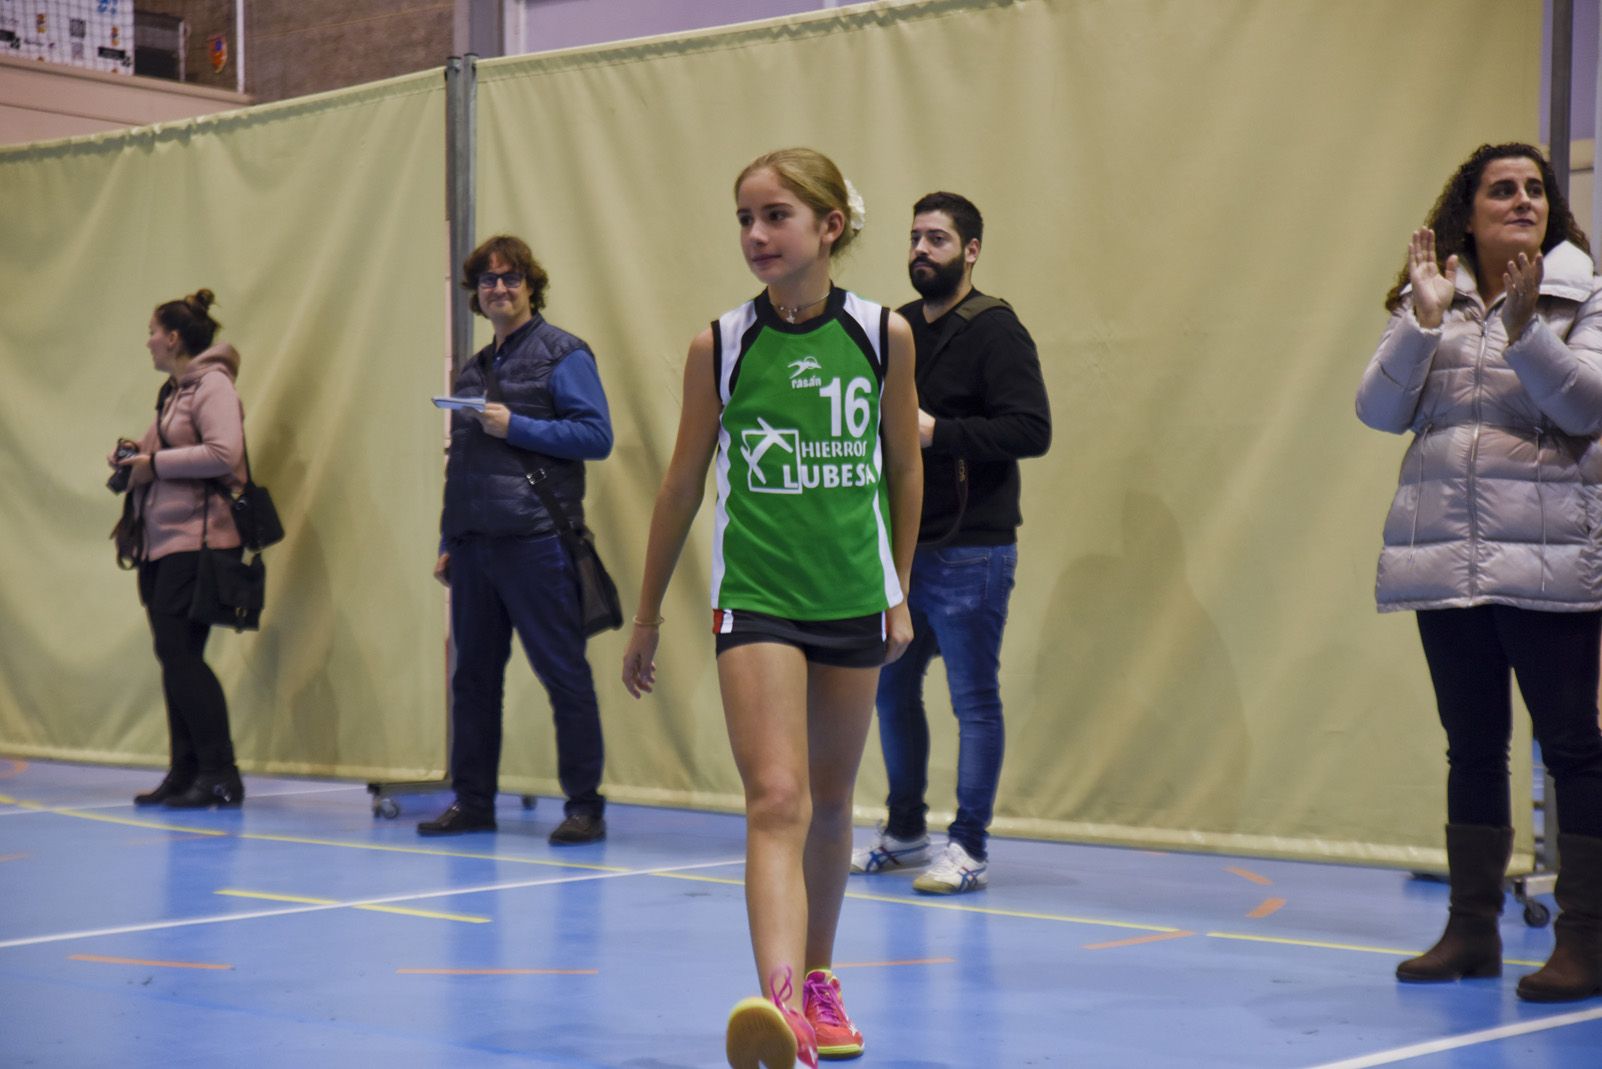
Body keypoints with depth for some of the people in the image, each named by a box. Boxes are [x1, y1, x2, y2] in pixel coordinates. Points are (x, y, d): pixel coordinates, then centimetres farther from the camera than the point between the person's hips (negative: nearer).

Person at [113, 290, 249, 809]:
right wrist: (137, 456, 7)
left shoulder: (212, 385, -9)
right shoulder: (174, 391, 20)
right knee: (174, 655, 8)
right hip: (161, 541, 9)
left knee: (180, 652, -12)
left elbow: (223, 454, -22)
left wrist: (155, 463, -16)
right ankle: (185, 772, 12)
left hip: (196, 539, -9)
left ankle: (220, 775, -9)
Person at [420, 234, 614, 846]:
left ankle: (585, 806, 0)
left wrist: (515, 427, -14)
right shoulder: (474, 370, 21)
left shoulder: (560, 354, -1)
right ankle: (472, 800, 18)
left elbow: (597, 435, -9)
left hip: (534, 538, -7)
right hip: (474, 543, 7)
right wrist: (447, 543, 18)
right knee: (473, 675, 10)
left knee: (563, 674, -4)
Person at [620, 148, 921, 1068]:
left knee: (830, 804, 14)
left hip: (854, 599, 2)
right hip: (755, 601, -2)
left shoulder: (885, 335, -2)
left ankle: (820, 979, 34)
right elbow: (684, 484, 6)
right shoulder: (720, 346, -4)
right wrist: (647, 615, 10)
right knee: (776, 800, -17)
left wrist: (899, 592, 16)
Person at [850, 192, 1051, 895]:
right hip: (899, 546, 8)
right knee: (891, 691, 14)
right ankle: (904, 833, 27)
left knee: (975, 700, -1)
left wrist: (936, 432, -21)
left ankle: (970, 849, 5)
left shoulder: (995, 331, -8)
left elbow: (1032, 429, -18)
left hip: (968, 552, -8)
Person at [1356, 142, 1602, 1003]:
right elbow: (1380, 409, -1)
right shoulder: (1434, 303, 9)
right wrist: (1424, 320, -13)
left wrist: (1525, 329, -25)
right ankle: (1472, 930, 19)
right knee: (1473, 745, 11)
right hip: (1445, 560, 3)